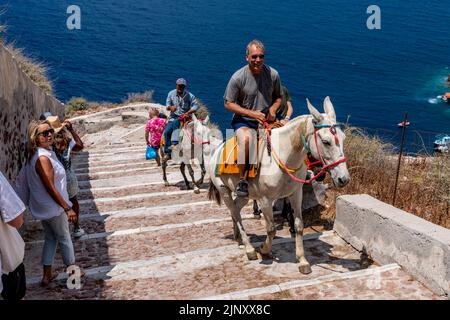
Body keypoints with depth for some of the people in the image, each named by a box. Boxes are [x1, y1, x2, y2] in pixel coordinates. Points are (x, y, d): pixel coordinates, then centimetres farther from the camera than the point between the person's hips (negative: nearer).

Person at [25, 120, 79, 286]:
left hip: (43, 207, 9)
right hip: (53, 207, -9)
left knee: (50, 238, 20)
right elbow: (50, 188, -26)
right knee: (64, 238, 10)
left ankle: (47, 276, 27)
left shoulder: (36, 155, 3)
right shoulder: (43, 158, -26)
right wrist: (67, 208, -22)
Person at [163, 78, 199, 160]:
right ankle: (167, 153, -12)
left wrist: (188, 113, -22)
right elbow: (167, 105, 4)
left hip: (184, 117, -2)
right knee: (167, 132, -17)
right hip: (173, 116, 2)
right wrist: (170, 107, -21)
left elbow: (196, 105, -7)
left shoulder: (189, 95, -2)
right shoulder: (171, 93, 6)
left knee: (175, 122, -33)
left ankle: (175, 143, -27)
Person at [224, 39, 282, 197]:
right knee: (246, 138, -36)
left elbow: (278, 97, 16)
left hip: (267, 119, 4)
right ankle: (242, 180, -22)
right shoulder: (238, 77, -10)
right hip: (243, 120, -4)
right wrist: (252, 113, -16)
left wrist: (273, 109, -8)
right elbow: (228, 103, -6)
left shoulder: (273, 74, 1)